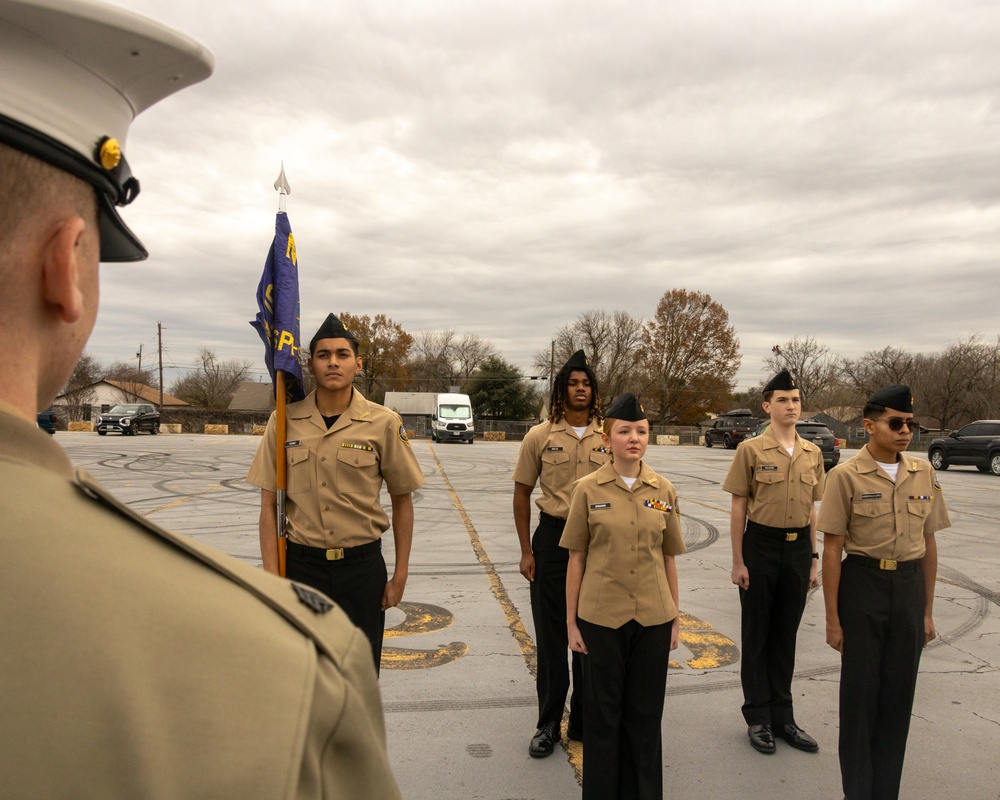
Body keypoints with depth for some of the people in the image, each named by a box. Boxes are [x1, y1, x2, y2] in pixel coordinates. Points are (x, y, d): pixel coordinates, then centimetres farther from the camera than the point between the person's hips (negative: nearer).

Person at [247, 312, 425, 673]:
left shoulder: (384, 423, -6)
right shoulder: (285, 421, -2)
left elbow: (402, 500, 3)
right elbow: (269, 504, 2)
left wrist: (400, 575, 3)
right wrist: (271, 575, -3)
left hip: (362, 565, -1)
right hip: (300, 563, 1)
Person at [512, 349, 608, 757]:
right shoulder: (540, 436, -2)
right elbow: (522, 493, 2)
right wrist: (526, 551, -2)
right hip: (553, 536, -1)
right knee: (551, 634, 8)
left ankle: (584, 721, 31)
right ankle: (548, 725, 26)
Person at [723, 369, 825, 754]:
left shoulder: (813, 453, 6)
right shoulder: (750, 450, -7)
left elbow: (812, 509, 12)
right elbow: (738, 508, -6)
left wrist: (813, 559, 10)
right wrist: (738, 561, -8)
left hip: (798, 548, 4)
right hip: (761, 546, -4)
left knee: (786, 635, 14)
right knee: (757, 635, 7)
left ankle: (783, 716, 28)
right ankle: (758, 718, 21)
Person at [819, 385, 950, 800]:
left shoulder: (923, 473, 4)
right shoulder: (846, 476, -9)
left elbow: (928, 542, 10)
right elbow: (832, 549, -8)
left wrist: (928, 610, 10)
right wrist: (833, 618, -8)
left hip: (909, 585, 4)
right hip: (862, 583, -4)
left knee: (899, 692, 12)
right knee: (860, 691, 6)